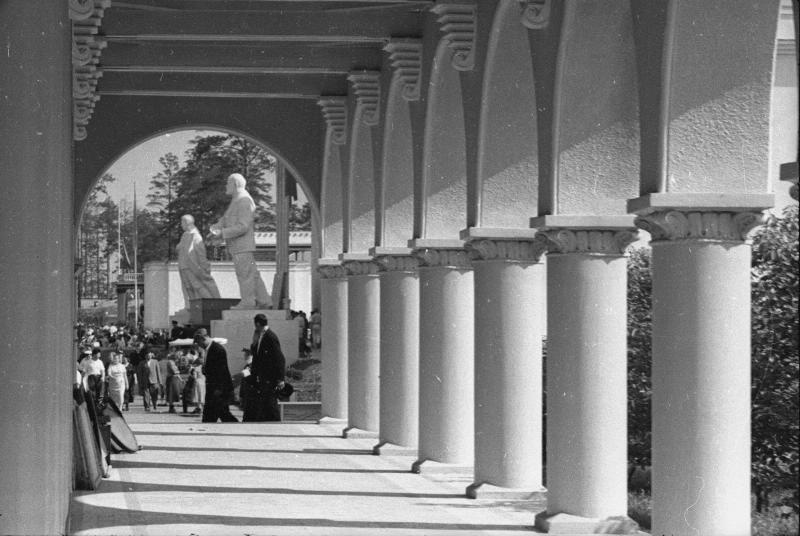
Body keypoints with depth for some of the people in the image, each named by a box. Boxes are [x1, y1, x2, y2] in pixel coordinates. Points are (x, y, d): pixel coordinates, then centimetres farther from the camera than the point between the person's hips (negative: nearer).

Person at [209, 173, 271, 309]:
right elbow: (226, 219, 18)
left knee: (244, 273, -7)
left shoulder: (244, 201, -15)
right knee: (251, 274, 9)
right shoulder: (236, 201, 19)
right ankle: (263, 301, 11)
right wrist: (215, 228, -2)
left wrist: (223, 233, -20)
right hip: (237, 246, 10)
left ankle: (247, 302, -6)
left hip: (243, 245, -10)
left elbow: (243, 226, -21)